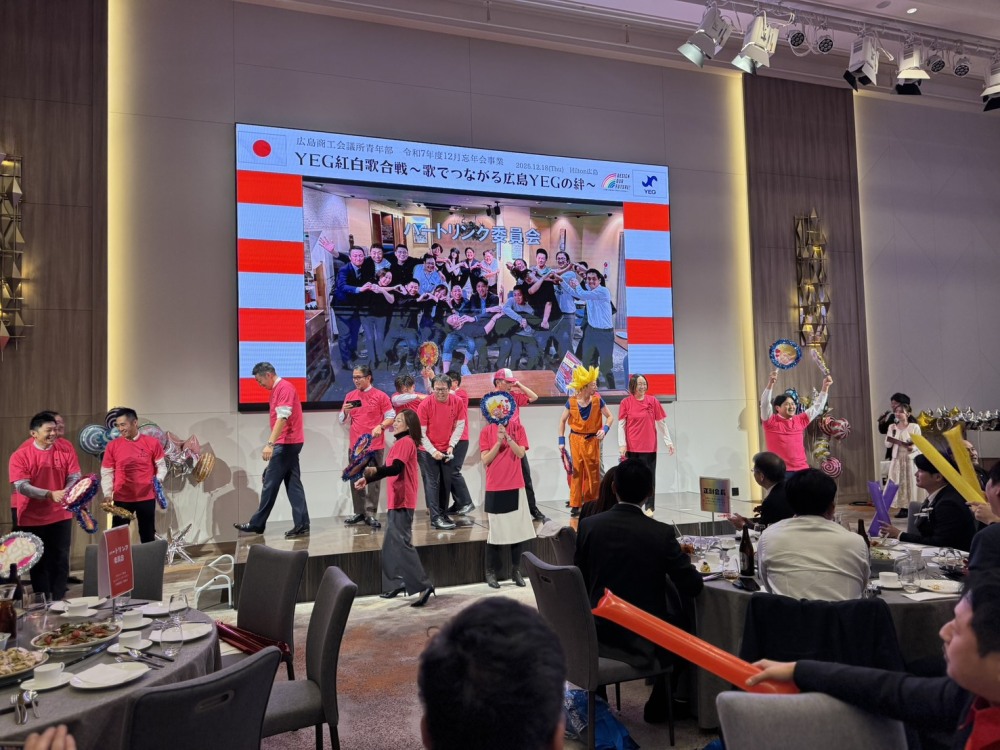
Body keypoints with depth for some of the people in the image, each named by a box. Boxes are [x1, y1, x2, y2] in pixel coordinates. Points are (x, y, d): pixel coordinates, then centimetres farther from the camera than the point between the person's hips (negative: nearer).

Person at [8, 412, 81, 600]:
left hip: (60, 515, 2)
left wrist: (67, 492, -24)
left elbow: (75, 476, -3)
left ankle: (58, 602, 18)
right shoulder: (20, 455, -10)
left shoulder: (66, 448, -3)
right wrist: (51, 494, -29)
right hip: (32, 518, -2)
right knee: (39, 562, 9)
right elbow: (21, 486, -17)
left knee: (60, 561, 7)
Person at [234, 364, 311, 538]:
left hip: (286, 443, -10)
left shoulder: (284, 387, -13)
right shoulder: (277, 390, 18)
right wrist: (271, 444, 18)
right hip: (289, 443, 10)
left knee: (270, 483, -1)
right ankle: (301, 525, 4)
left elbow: (282, 418, -23)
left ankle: (257, 524, 8)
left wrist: (270, 444, -28)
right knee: (293, 483, 5)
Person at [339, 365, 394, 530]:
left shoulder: (380, 396, -2)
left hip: (374, 445, -4)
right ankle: (359, 512, 17)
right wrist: (345, 412, -9)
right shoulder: (350, 396, 10)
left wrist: (380, 426, -19)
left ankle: (371, 514, 1)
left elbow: (391, 416, -3)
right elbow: (342, 420, 13)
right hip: (354, 445, 4)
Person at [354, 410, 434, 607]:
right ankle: (396, 583, 19)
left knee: (402, 543, -13)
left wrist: (375, 470, -42)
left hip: (402, 501, -10)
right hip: (397, 500, 10)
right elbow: (391, 469, 23)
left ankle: (423, 585, -15)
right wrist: (367, 479, 19)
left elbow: (396, 468, -27)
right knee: (392, 544, 13)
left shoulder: (406, 442, -12)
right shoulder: (401, 443, 19)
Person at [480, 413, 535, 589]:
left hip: (515, 487, 2)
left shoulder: (517, 428, 3)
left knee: (519, 530, 4)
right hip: (494, 488, -1)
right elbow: (485, 460, -6)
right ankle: (491, 572, 10)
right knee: (495, 531, 1)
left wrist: (508, 437, -20)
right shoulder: (486, 431, 0)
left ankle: (516, 570, 16)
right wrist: (498, 441, -16)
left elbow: (521, 453, -8)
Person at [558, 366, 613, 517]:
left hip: (592, 440, 1)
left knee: (593, 472, 4)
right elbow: (562, 421, 4)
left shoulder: (597, 400, -6)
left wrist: (604, 430, -17)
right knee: (576, 471, 0)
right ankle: (575, 505, 6)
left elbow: (610, 417, 1)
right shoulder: (571, 402, -7)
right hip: (576, 439, -1)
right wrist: (561, 440, 1)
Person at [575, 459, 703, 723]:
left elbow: (580, 581, 1)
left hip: (595, 634, 4)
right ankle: (659, 707, 33)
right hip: (641, 640, -4)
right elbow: (693, 586, -11)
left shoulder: (588, 525, -8)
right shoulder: (661, 533, -16)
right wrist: (681, 560, 9)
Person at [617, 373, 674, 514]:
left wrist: (668, 442, 4)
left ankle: (650, 507, 11)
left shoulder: (653, 401, 2)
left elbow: (661, 422, 6)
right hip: (632, 448, -1)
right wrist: (622, 445, -9)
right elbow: (621, 425, -1)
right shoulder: (626, 402, -1)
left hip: (649, 447, 1)